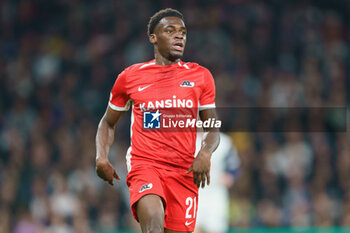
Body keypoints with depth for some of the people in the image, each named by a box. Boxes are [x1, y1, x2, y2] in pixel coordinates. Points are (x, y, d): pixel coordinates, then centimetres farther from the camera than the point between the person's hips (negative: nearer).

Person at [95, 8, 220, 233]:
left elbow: (213, 128, 13)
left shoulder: (200, 76, 10)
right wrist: (101, 157, 3)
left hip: (184, 170, 2)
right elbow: (108, 123, 21)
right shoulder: (130, 77, 8)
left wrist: (205, 153, -9)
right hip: (144, 163, -2)